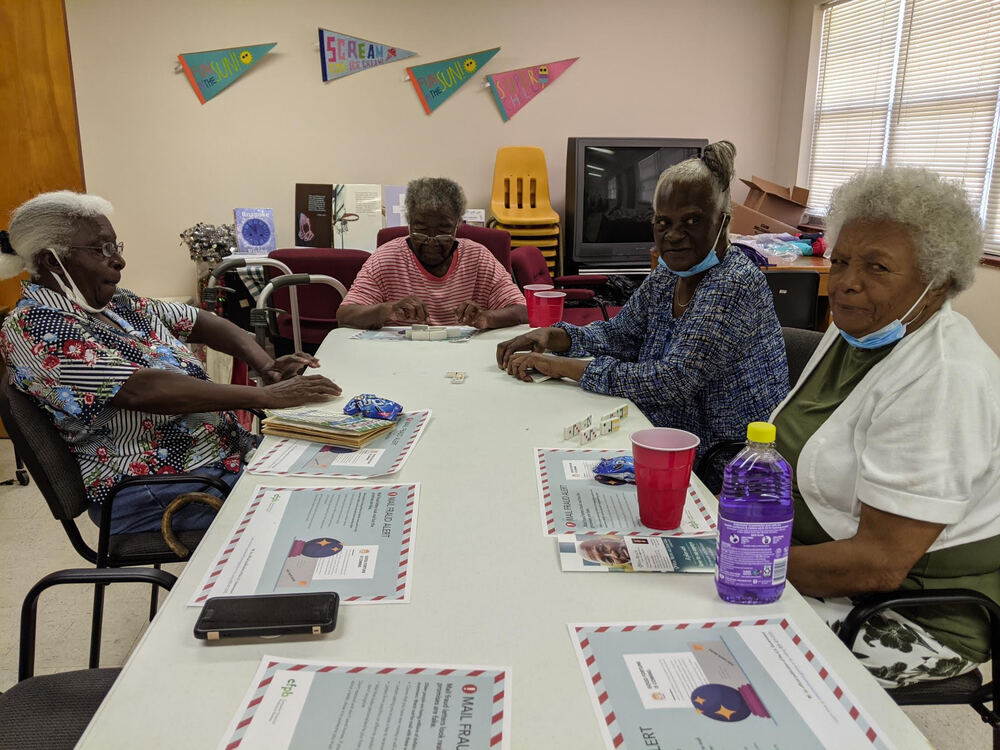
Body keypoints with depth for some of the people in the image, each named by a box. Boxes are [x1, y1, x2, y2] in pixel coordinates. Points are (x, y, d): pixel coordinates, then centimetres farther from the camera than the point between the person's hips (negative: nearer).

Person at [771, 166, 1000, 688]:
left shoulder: (942, 382, -26)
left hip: (917, 618, -8)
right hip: (829, 557, 9)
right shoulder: (858, 329, 4)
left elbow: (879, 564, -28)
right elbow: (798, 456, 12)